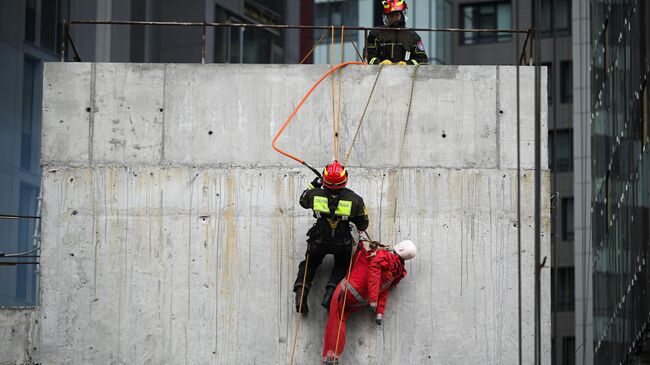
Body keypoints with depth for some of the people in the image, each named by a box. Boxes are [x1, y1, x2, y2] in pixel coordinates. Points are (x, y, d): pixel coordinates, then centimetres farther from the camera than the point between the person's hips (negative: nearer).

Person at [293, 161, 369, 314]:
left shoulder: (315, 194, -18)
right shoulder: (354, 199, -19)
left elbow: (303, 201, 8)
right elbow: (362, 225, -6)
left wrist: (314, 184, 14)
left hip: (318, 242, 1)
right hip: (343, 244, -1)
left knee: (310, 263, 28)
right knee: (342, 265, 28)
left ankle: (301, 291, 6)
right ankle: (331, 290, 3)